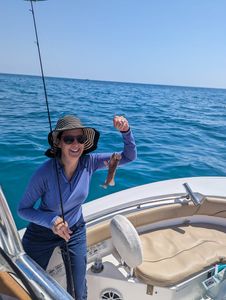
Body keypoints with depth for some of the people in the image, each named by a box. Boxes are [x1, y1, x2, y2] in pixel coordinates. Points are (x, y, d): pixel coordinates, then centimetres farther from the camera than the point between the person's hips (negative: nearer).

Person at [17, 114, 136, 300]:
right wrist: (51, 221, -35)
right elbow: (23, 209, -19)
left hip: (75, 231, 2)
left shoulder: (89, 162, -21)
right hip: (42, 231, -1)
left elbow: (129, 156, -17)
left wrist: (126, 131, -34)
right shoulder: (45, 172, -30)